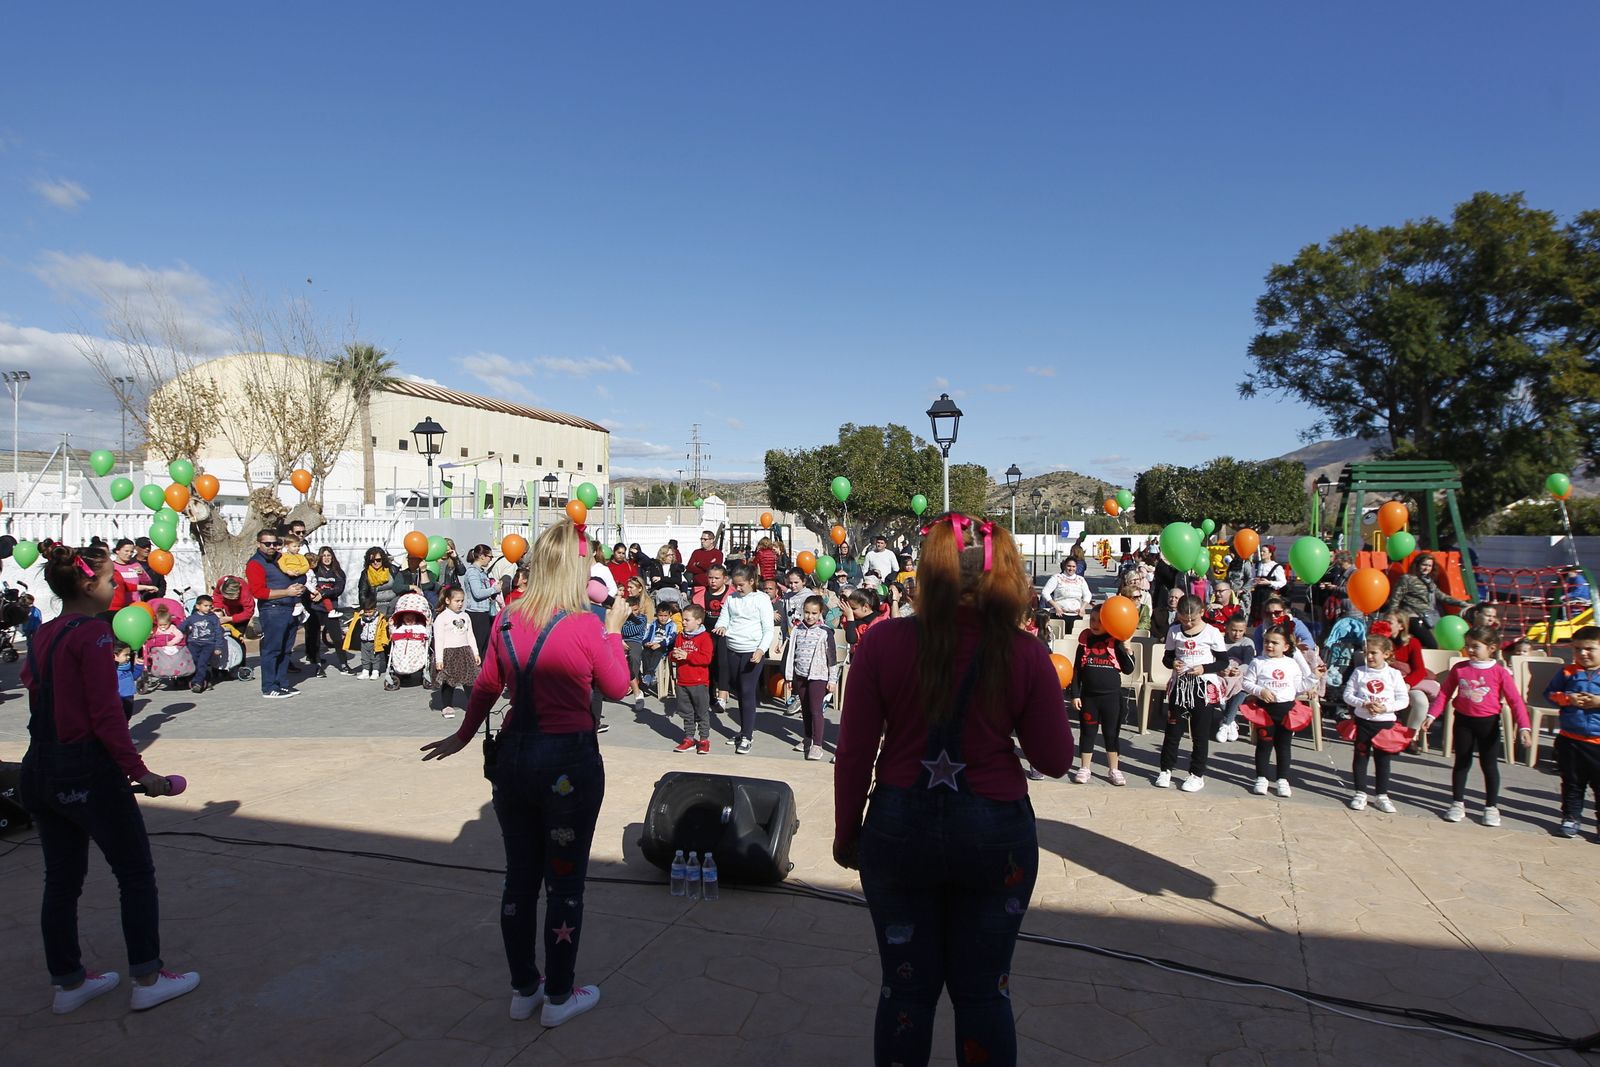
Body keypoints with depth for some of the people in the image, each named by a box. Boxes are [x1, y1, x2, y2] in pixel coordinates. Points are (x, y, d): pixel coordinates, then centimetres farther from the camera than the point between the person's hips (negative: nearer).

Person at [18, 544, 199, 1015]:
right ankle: (147, 979, 12)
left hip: (40, 769, 8)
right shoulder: (92, 632, -16)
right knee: (136, 874, 5)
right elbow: (105, 713, -19)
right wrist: (139, 771, -16)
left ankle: (68, 982, 29)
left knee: (62, 880, 17)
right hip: (88, 771, -8)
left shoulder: (42, 635, 9)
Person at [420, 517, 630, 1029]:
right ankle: (559, 996, 23)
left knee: (519, 875, 17)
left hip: (513, 757, 5)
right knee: (565, 880, 10)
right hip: (569, 763, -5)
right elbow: (616, 687, -1)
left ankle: (523, 989, 32)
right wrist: (614, 627, 6)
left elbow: (486, 687, 12)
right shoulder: (584, 625, -15)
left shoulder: (507, 621, 0)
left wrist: (463, 736, 27)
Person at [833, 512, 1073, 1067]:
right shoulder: (1024, 653, -11)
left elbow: (854, 752, -8)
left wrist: (847, 830, 6)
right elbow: (1055, 759, -3)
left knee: (906, 987, 17)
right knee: (983, 990, 17)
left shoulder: (884, 642, -12)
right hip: (996, 833, 0)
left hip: (901, 828, 0)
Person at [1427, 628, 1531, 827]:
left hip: (1488, 723, -2)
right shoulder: (1459, 669, -3)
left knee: (1489, 765, 8)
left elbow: (1515, 700, -9)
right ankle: (1457, 803, 22)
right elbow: (1444, 693, 3)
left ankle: (1491, 807, 21)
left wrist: (1523, 727, -17)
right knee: (1461, 763, 11)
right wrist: (1432, 715, -4)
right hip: (1463, 721, 2)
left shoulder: (1499, 672, -9)